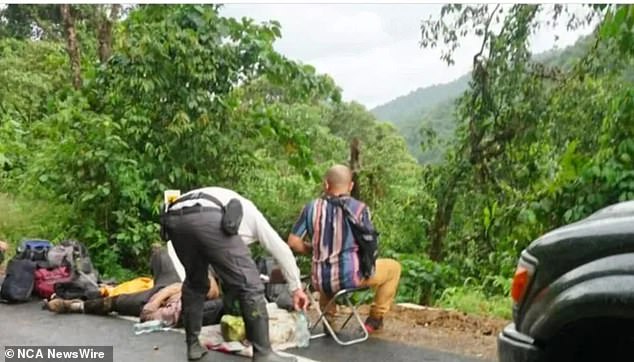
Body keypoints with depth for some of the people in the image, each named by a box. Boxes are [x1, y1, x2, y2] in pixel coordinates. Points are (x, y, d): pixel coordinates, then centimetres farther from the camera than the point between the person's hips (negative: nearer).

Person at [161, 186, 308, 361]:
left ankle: (192, 345, 35)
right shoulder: (250, 212, 33)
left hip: (173, 218, 6)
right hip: (208, 219, -6)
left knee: (194, 283, 30)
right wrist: (296, 288, 38)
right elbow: (281, 250, 31)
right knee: (250, 286, 6)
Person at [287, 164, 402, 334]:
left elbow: (293, 242, 1)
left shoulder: (311, 207, 0)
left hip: (321, 281, 4)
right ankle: (375, 318, 22)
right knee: (393, 267, 22)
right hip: (351, 277, -4)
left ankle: (328, 316, 29)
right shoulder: (359, 208, -7)